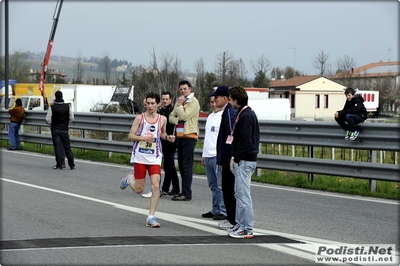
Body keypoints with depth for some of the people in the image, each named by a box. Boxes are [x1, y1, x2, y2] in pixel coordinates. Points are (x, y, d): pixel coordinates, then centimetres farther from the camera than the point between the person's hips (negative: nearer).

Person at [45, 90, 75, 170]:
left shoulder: (52, 107, -7)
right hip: (64, 129, 2)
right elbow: (71, 118, 3)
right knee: (67, 147, 8)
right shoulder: (67, 107, 0)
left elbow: (48, 119, -7)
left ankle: (59, 165, -2)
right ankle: (72, 165, 8)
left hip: (55, 129, -2)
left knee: (57, 147, 0)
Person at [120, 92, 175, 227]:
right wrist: (143, 137, -20)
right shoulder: (140, 118, -5)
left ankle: (151, 217, -5)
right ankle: (130, 179, 41)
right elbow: (130, 136, -3)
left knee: (156, 186, -12)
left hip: (155, 158, 2)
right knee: (139, 189, 6)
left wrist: (167, 137, -1)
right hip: (140, 157, -1)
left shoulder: (162, 119, 3)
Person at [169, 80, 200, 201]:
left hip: (189, 135, -9)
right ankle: (184, 192, 16)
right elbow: (171, 117, 13)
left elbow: (184, 116, -18)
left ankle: (186, 193, -11)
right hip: (180, 136, 9)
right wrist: (178, 120, -8)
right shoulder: (180, 101, 19)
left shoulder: (193, 102, -6)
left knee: (187, 165, -10)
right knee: (181, 164, 10)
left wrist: (180, 104, -5)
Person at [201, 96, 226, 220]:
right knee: (213, 185, 12)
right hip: (208, 156, 9)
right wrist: (204, 155, 23)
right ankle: (215, 210, 17)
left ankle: (223, 211, -5)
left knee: (221, 185, -7)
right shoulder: (210, 117, 20)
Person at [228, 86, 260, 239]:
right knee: (239, 194, 16)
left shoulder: (246, 116, -17)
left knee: (243, 195, -8)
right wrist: (234, 158, 14)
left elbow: (245, 141, -21)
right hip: (242, 160, 11)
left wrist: (236, 159, -15)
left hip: (245, 161, -11)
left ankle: (247, 229, -4)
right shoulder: (243, 114, 15)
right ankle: (241, 225, 23)